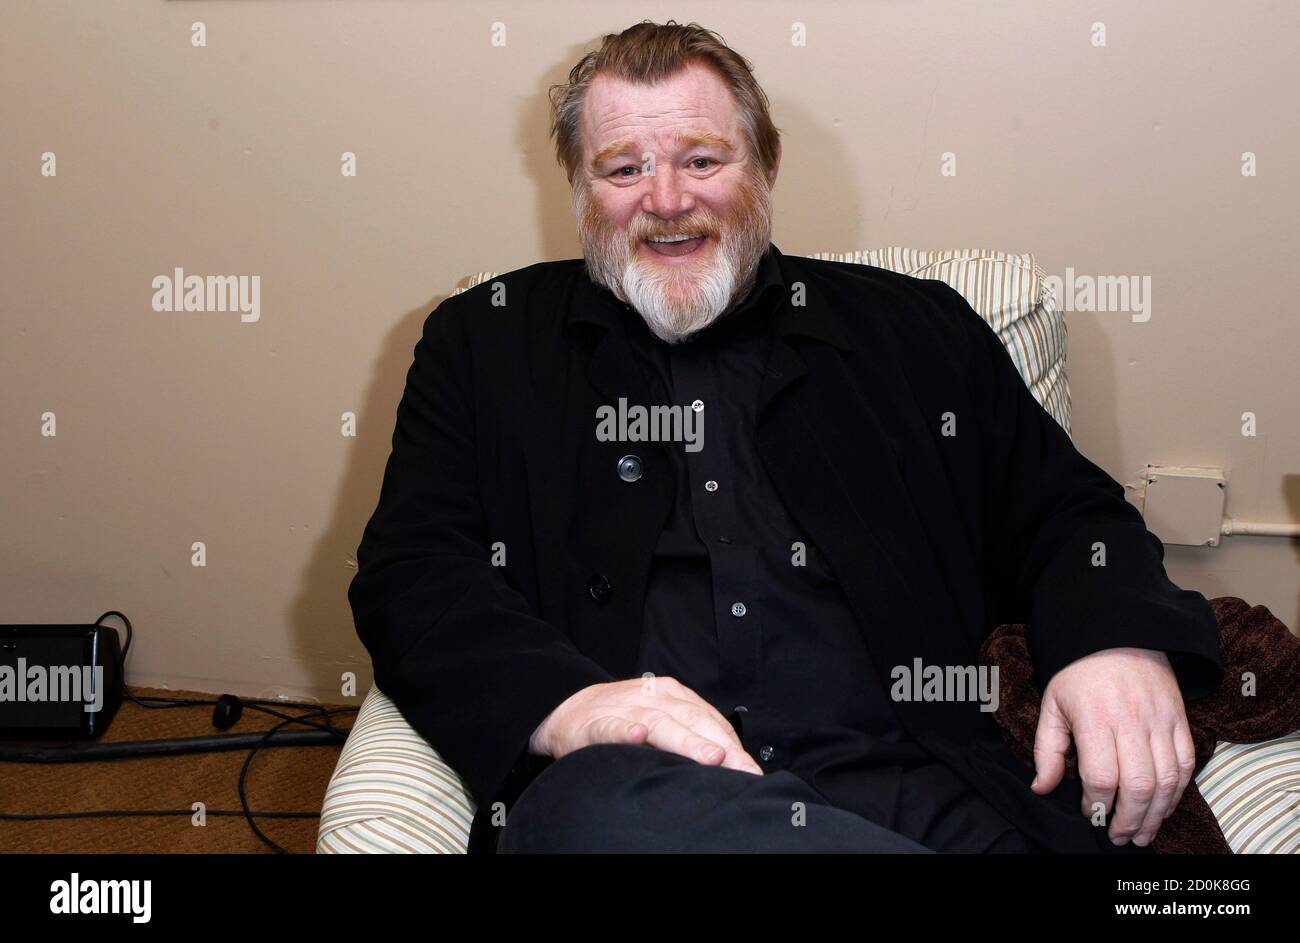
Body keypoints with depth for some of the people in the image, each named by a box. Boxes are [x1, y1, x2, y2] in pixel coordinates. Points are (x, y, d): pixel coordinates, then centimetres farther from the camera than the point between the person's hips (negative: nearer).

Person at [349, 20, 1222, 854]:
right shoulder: (486, 341, 16)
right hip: (636, 786, 1)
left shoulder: (914, 332, 18)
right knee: (598, 811, -37)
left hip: (909, 782, 0)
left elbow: (1065, 514, 19)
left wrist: (1122, 641, -6)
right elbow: (407, 573, 6)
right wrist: (562, 702, -15)